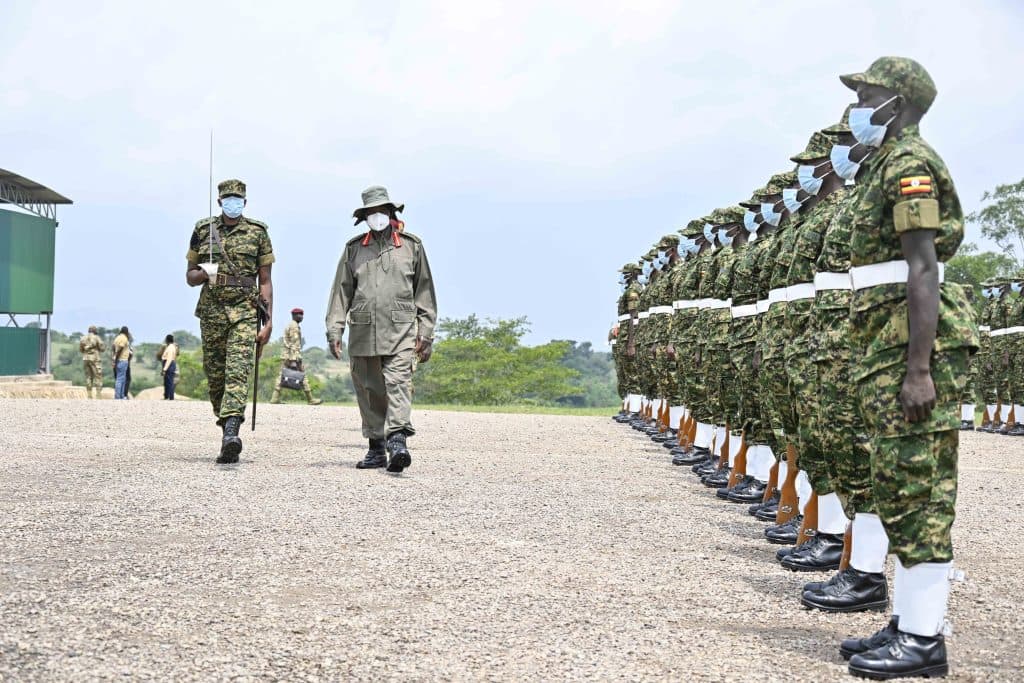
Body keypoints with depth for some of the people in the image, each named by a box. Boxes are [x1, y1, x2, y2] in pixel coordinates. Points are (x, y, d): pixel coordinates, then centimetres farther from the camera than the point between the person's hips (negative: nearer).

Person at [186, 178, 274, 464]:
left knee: (237, 372, -17)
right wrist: (203, 274, -10)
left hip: (245, 311, -3)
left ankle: (231, 434, -29)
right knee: (215, 376, 5)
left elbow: (265, 281, 6)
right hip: (211, 311, 3)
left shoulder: (258, 232, 6)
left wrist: (268, 321, -1)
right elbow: (190, 277, 15)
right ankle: (228, 430, 18)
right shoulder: (202, 231, 10)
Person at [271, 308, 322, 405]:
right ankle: (310, 399, 1)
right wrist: (293, 360, -24)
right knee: (302, 376, -3)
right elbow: (294, 344, -19)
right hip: (293, 356, -10)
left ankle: (275, 398, -4)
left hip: (285, 356, 10)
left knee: (282, 377, 3)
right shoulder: (294, 326, -12)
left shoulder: (289, 325, 20)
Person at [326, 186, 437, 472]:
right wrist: (334, 330, 2)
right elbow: (341, 290, 12)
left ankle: (397, 443, -28)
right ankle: (376, 448, 14)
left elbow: (424, 291, 11)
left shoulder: (412, 245, 10)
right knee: (369, 391, 6)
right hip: (363, 331, 3)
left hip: (401, 330, -2)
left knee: (398, 383, -17)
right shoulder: (354, 248, 13)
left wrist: (426, 333, 5)